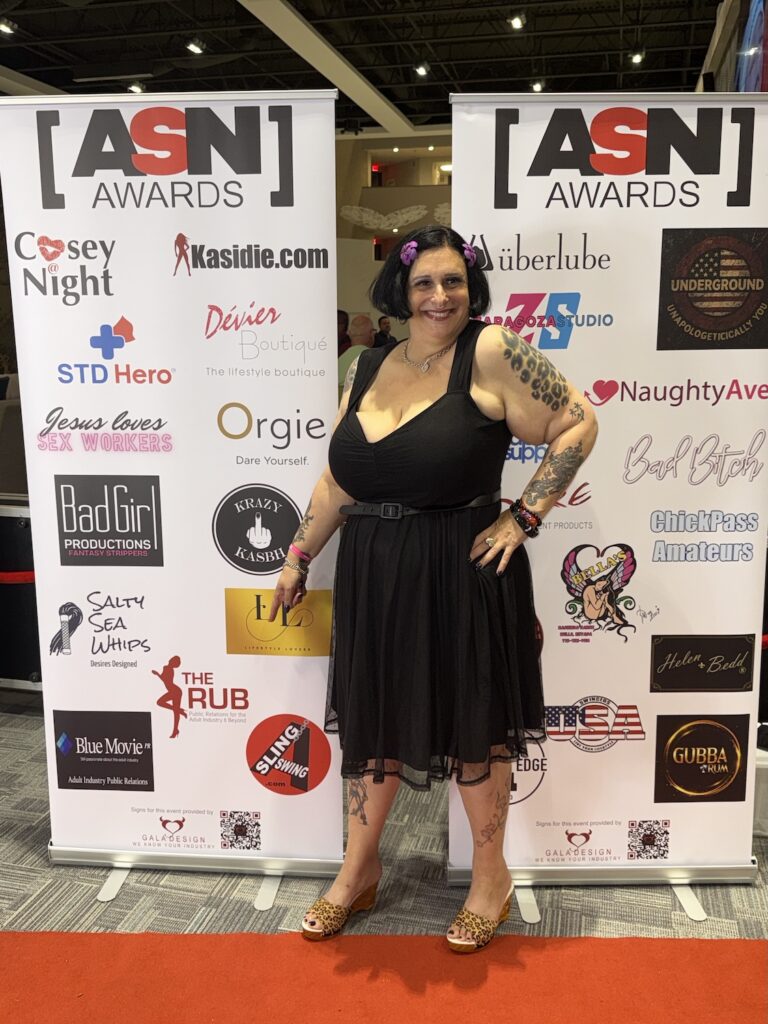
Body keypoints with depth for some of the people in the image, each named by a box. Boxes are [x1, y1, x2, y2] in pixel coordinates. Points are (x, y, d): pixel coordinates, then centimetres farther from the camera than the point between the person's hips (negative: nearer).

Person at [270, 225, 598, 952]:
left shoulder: (491, 354, -10)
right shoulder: (367, 369, 7)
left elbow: (577, 424, -8)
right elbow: (337, 481, 12)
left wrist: (523, 516, -11)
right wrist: (298, 557, 15)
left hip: (463, 576, -5)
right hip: (372, 576, 5)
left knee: (472, 724, 11)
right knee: (371, 720, 16)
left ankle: (490, 876, 34)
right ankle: (359, 871, 37)